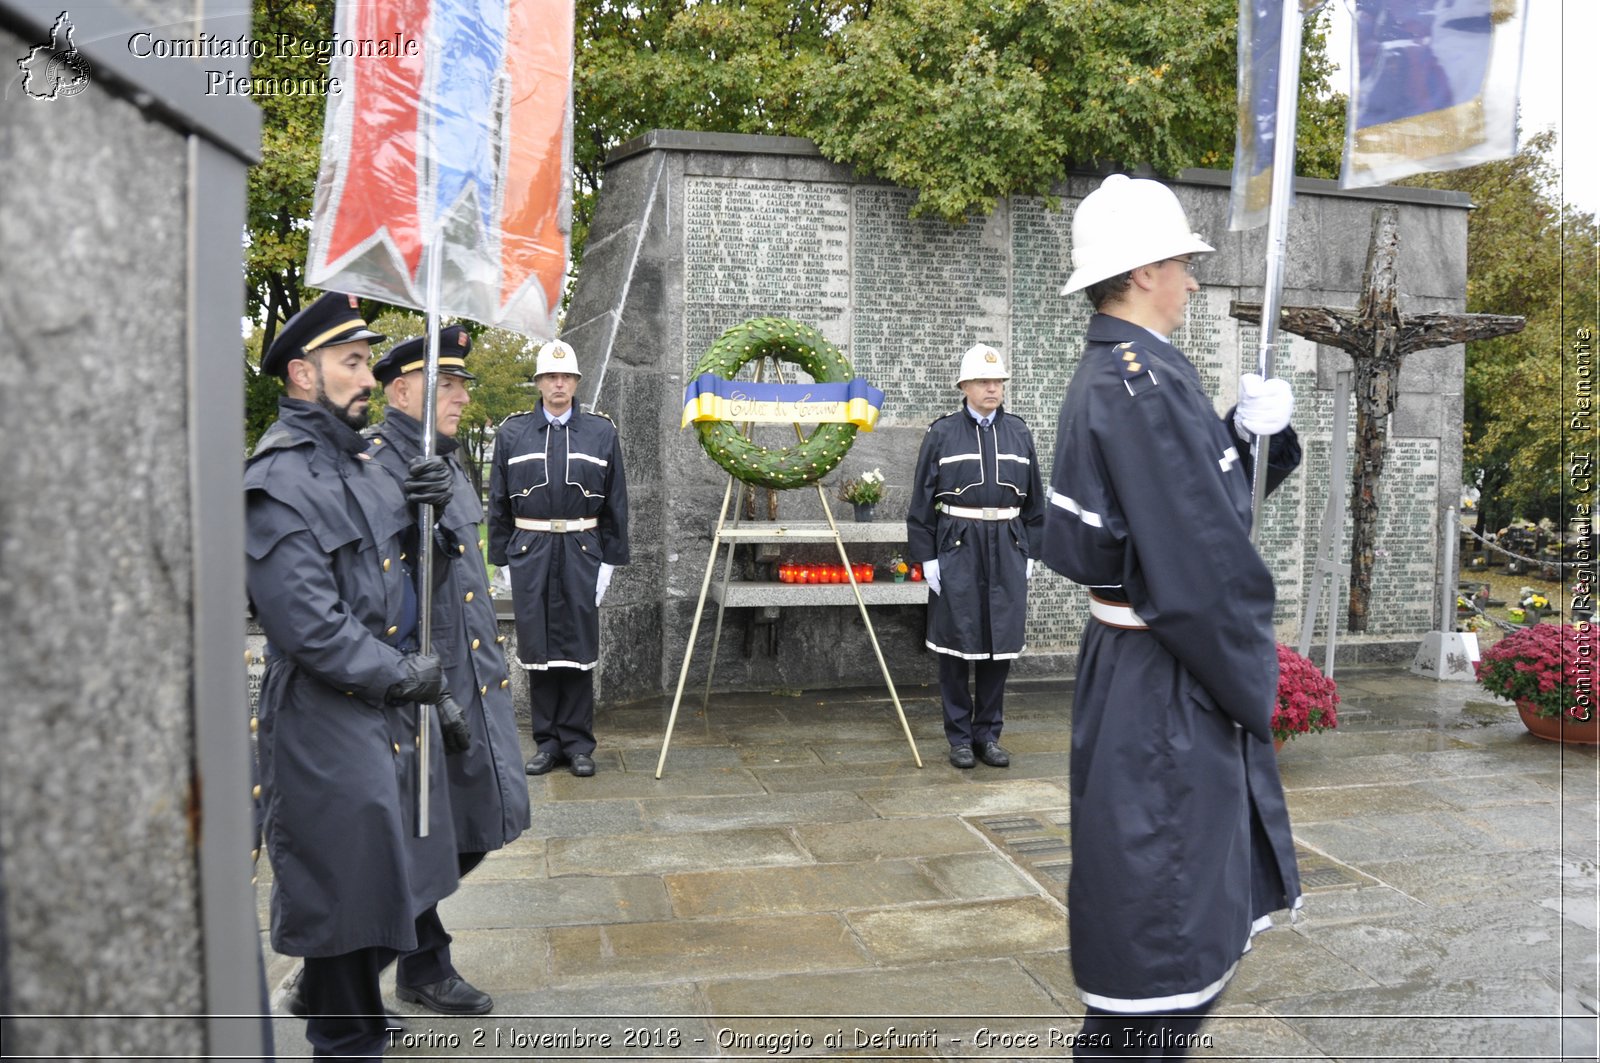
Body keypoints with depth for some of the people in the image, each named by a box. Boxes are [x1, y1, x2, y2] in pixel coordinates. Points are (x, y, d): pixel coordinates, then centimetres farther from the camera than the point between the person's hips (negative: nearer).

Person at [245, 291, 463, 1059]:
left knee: (386, 873, 19)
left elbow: (391, 556, 21)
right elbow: (306, 623, -22)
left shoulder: (356, 459, 13)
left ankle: (338, 998, 40)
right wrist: (403, 675, -15)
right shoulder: (280, 477, -17)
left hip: (392, 704, 9)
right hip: (330, 716, -9)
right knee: (349, 888, 3)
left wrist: (418, 503, 1)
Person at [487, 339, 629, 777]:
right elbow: (499, 503, 8)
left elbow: (616, 502, 5)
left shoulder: (601, 432, 4)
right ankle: (547, 742, 17)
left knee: (580, 650, 3)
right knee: (537, 649, 6)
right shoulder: (512, 433, 6)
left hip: (582, 551, -1)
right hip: (530, 551, 1)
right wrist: (502, 559, 4)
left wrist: (610, 560, 0)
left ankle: (578, 744, 14)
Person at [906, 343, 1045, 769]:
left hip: (1007, 549, 3)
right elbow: (922, 500, -1)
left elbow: (1034, 499, 13)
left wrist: (1031, 552, 8)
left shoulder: (1018, 432, 9)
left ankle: (989, 734, 19)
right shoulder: (942, 433, 0)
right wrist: (926, 557, -5)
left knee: (1001, 642, 7)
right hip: (957, 547, -3)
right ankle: (959, 737, 15)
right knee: (957, 643, 3)